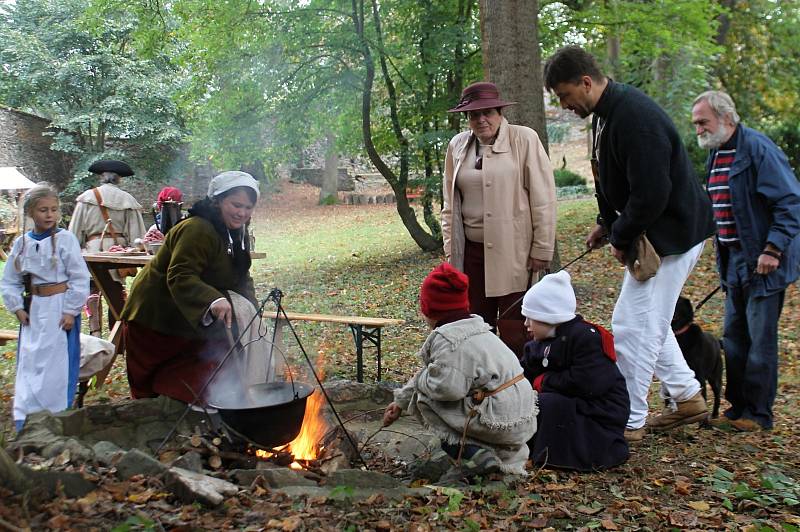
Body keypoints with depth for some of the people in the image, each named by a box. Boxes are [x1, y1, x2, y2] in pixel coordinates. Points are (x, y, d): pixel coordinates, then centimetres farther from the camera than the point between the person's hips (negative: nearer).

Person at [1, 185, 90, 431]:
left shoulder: (65, 239, -10)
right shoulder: (22, 243, 4)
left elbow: (80, 278, -11)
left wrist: (71, 311, -13)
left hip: (59, 308, -5)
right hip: (33, 309, 5)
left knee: (58, 365, 0)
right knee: (28, 364, 12)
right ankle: (25, 420, 24)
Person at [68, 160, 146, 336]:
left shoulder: (87, 197, 2)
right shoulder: (128, 200, 3)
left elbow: (75, 230, 2)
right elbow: (137, 234, 0)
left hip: (94, 248, -2)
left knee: (92, 290, 3)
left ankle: (95, 332, -6)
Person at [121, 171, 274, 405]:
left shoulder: (235, 232, 6)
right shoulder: (197, 230, -26)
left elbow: (240, 278, 9)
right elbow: (180, 277, -35)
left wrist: (248, 302, -11)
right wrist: (213, 301, -51)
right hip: (156, 315, -9)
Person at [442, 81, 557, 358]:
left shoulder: (524, 139, -4)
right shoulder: (457, 146, 9)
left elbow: (543, 197, -6)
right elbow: (450, 204, 14)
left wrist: (542, 249, -8)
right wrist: (450, 250, 11)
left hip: (514, 252, -4)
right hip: (471, 251, 4)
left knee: (513, 330, -1)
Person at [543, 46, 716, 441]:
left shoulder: (635, 116, -26)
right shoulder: (606, 113, 6)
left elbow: (651, 193, -28)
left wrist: (621, 238, -16)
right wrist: (607, 223, 10)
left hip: (672, 231, -10)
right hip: (650, 232, 10)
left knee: (632, 328, -5)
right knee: (648, 321, 19)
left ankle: (628, 423, 10)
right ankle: (687, 397, 33)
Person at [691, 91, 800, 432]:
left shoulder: (757, 148, -14)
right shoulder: (716, 154, 13)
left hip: (763, 262, -9)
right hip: (734, 261, 9)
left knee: (760, 340, 0)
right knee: (733, 338, 14)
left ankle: (758, 415, 12)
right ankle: (737, 406, 26)